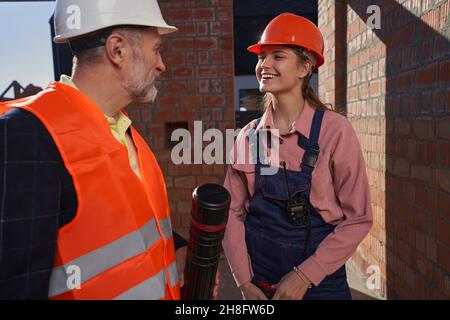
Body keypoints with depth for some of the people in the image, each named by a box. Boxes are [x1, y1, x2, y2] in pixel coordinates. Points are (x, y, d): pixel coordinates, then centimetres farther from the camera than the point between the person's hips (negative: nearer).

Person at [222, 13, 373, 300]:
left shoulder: (334, 130, -14)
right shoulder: (248, 136, -5)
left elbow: (358, 218, -11)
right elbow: (233, 211, 0)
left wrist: (305, 276, -14)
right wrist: (244, 280, -4)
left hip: (319, 283, -3)